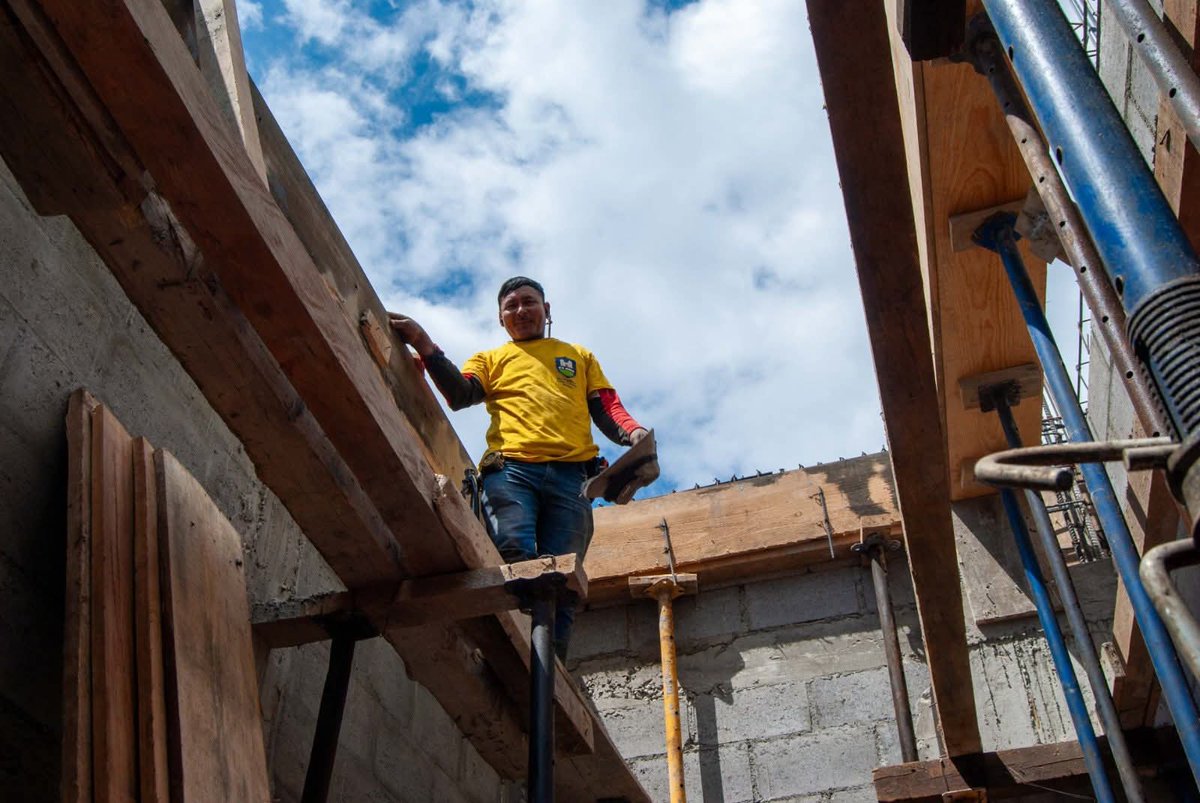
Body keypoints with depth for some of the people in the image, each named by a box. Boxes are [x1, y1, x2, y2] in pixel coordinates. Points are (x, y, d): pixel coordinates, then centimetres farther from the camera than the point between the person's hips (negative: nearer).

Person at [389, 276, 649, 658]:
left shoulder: (580, 356, 33)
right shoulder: (490, 359, 30)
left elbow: (607, 407, 21)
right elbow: (460, 394, 9)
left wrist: (632, 432, -2)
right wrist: (427, 348, -8)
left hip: (571, 474, 1)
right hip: (510, 469, -1)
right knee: (516, 560, -25)